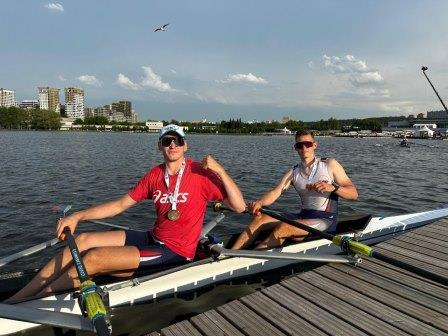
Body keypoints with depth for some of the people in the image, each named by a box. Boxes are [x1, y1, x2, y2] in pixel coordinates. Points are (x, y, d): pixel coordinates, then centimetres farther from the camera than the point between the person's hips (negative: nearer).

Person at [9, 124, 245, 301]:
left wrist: (219, 170, -28)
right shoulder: (154, 175, 5)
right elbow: (120, 205, 8)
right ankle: (16, 298, -1)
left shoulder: (200, 173, -12)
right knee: (84, 240, -5)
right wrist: (77, 217, 0)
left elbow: (239, 207, -18)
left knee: (93, 258, -17)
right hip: (153, 239, 6)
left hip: (176, 252, -6)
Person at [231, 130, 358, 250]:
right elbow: (275, 193, -5)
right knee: (260, 219, -13)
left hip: (326, 220, -5)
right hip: (303, 216, 5)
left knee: (283, 228, -30)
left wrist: (333, 188, -24)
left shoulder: (329, 165, 1)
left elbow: (354, 194, -4)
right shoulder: (293, 172, 11)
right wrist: (259, 202, -27)